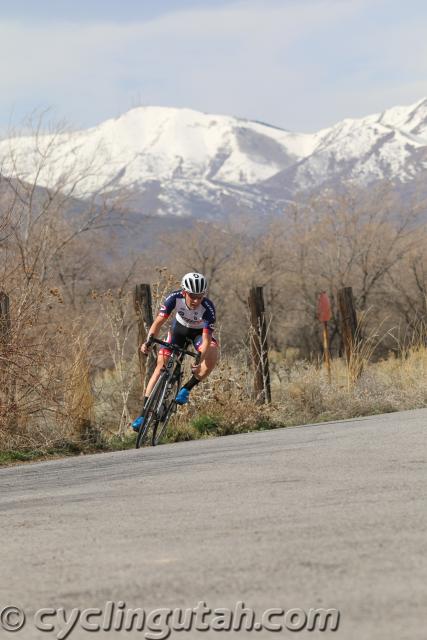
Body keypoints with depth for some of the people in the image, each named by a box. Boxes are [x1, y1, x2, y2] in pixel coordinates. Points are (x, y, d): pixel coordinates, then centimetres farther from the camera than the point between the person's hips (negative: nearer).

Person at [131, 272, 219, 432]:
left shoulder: (208, 308, -36)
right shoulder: (175, 298, -31)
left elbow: (206, 340, -37)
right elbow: (159, 322, -28)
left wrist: (200, 362, -51)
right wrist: (148, 341, -45)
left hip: (200, 332, -2)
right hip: (179, 328, 2)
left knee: (212, 358, -31)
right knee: (161, 364, -10)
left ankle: (186, 389, -10)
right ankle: (144, 413, -7)